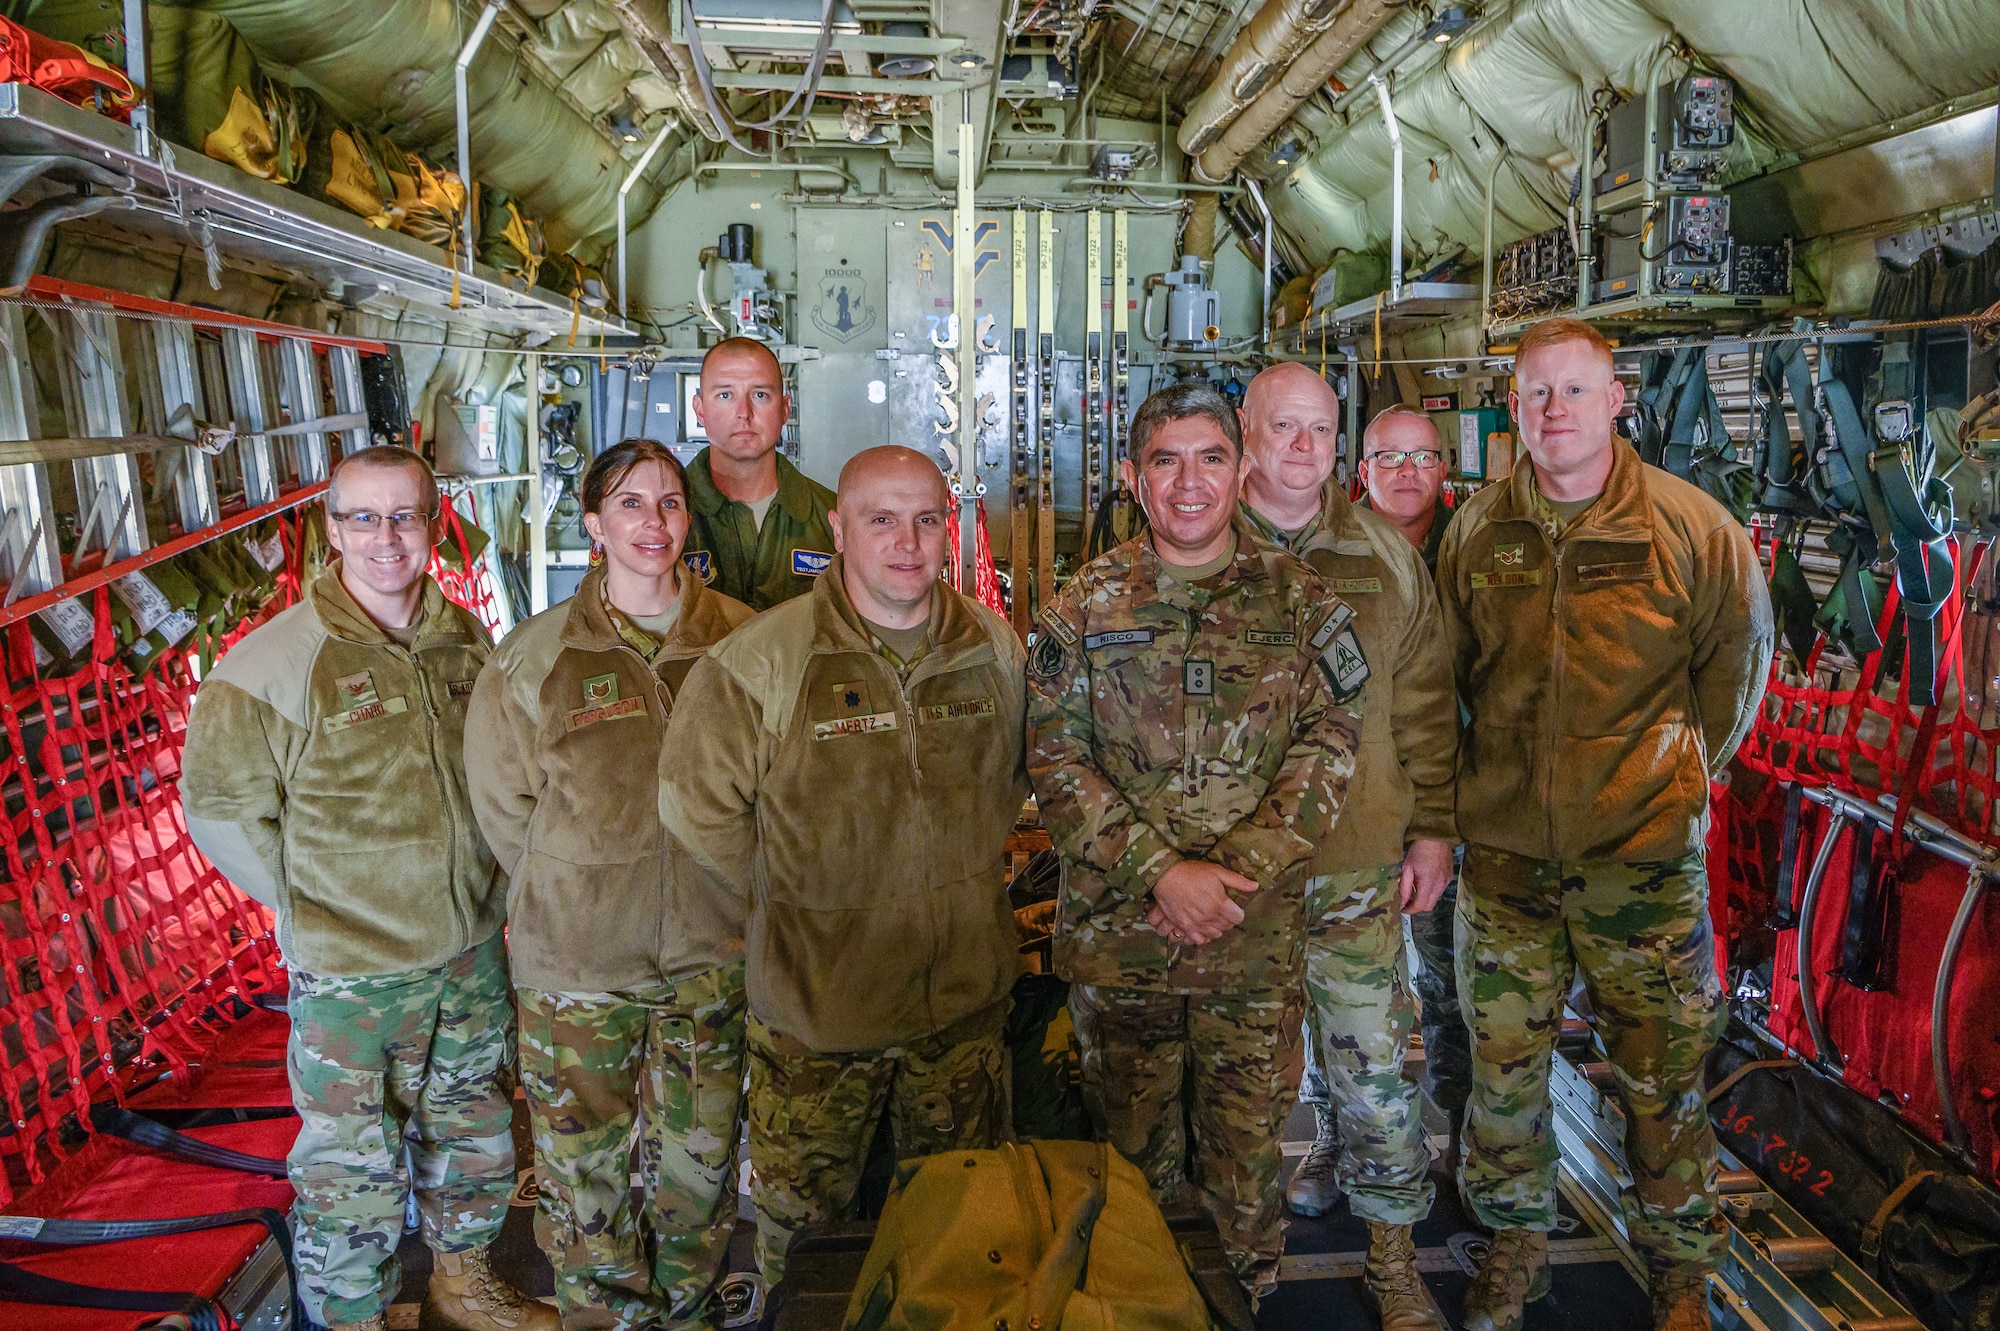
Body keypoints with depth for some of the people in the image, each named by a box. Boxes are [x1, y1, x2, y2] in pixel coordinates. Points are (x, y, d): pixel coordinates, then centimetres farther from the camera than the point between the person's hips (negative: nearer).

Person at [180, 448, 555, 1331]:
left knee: (473, 1130, 22)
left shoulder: (466, 640, 0)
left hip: (472, 950, 5)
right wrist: (307, 905, -8)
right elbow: (219, 805, -9)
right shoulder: (276, 663, -16)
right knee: (354, 1166, 8)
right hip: (348, 970, -5)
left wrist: (484, 884, 9)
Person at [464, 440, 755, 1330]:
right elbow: (504, 805, 2)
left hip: (711, 955, 1)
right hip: (576, 959, -1)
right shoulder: (533, 658, -7)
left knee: (700, 1158, 16)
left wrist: (720, 887, 1)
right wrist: (576, 894, 0)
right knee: (585, 1171, 12)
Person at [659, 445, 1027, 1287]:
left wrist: (962, 879, 10)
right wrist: (789, 897, -4)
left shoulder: (996, 650, -1)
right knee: (803, 1221, 15)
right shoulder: (761, 660, -16)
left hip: (967, 998, 4)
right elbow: (695, 801, -8)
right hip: (815, 1001, -3)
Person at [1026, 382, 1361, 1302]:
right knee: (1133, 1151, 14)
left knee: (1247, 1146, 13)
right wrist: (1159, 871, -16)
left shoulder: (1297, 596, 1)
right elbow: (1054, 758, -5)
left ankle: (1246, 1288, 37)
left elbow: (1329, 743, -2)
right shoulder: (1086, 604, -1)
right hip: (1117, 927, 0)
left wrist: (1238, 869, -14)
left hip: (1259, 935, 0)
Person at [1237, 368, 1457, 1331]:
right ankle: (1329, 1146, 39)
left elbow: (1423, 704, 9)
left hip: (1359, 858, 1)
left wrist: (1432, 828, 6)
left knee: (1371, 1053, 3)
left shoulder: (1385, 556, 5)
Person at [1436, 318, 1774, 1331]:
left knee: (1660, 1077, 8)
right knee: (1501, 1061, 12)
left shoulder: (1691, 525, -5)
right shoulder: (1478, 530, 2)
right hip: (1504, 845, 2)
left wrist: (1679, 771, 11)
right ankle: (1515, 1244, 34)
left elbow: (1738, 656, 9)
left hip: (1644, 849, -2)